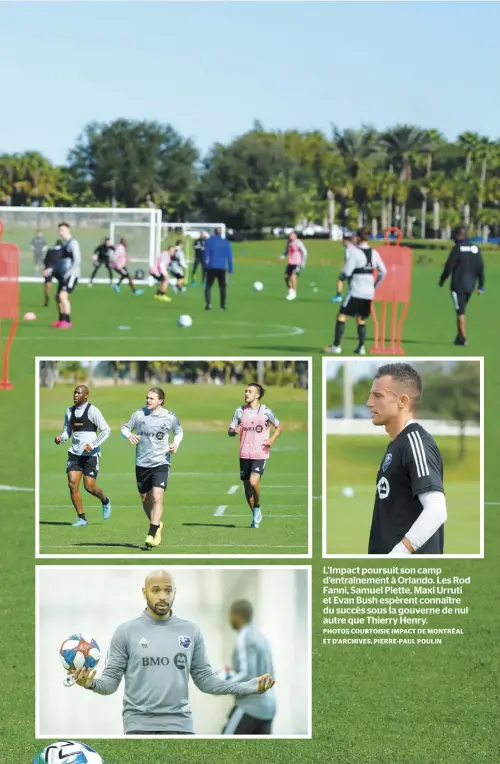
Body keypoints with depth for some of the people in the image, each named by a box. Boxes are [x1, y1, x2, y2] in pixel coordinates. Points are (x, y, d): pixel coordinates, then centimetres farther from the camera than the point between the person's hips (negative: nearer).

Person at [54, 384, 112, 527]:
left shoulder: (92, 410, -9)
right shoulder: (69, 411, 8)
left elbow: (106, 430, -10)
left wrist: (92, 445, -19)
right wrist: (61, 438, -7)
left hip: (91, 454, -5)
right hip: (74, 453, 5)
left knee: (89, 487, -6)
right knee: (72, 484, -8)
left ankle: (105, 501, 28)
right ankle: (82, 518, 1)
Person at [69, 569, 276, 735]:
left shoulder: (191, 631, 8)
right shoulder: (126, 631, 1)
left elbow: (205, 679, 9)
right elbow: (111, 679, 0)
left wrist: (250, 686, -3)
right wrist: (91, 683, -24)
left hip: (179, 724, 2)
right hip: (139, 724, -2)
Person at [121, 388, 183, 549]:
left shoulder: (170, 417, -3)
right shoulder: (139, 415, -2)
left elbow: (179, 432, 15)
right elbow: (125, 428, 8)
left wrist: (176, 444, -4)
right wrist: (129, 435, -14)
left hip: (161, 463, -3)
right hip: (142, 463, 3)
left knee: (157, 498, -18)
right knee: (145, 499, 13)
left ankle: (152, 535, -19)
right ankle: (157, 525, 38)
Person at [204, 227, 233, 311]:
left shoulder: (209, 241, 0)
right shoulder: (226, 243, 5)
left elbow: (206, 254, -2)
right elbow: (229, 256, 5)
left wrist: (206, 264, 7)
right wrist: (230, 268, 8)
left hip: (211, 267, -1)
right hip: (222, 268, 1)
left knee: (208, 286, 5)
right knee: (223, 286, 10)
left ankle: (208, 304, -13)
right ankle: (223, 306, 4)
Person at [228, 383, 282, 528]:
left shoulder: (265, 411, -3)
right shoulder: (240, 411, 5)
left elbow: (279, 427, 10)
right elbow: (230, 431, 9)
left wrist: (272, 440, -7)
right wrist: (234, 431, -15)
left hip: (260, 454, -4)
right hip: (244, 455, 4)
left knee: (253, 482, -23)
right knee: (247, 488, 8)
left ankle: (257, 508, 4)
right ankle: (256, 516, 26)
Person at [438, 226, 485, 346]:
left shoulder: (457, 248, -10)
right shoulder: (475, 249, 6)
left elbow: (449, 266, -11)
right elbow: (481, 268, 5)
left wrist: (442, 280, 2)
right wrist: (481, 286, 8)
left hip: (458, 285, -5)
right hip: (470, 286, 5)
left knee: (460, 311, -3)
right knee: (462, 310, 17)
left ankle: (463, 337, -6)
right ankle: (460, 335, 19)